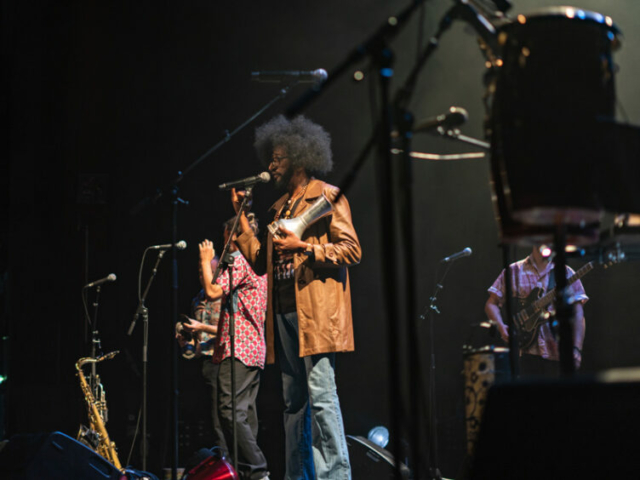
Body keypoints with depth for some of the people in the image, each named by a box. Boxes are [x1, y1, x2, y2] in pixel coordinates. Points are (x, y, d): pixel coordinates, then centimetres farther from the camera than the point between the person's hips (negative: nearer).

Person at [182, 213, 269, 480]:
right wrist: (205, 328, 34)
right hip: (255, 350, 10)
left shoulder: (239, 259, -4)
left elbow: (213, 292, -15)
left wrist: (206, 261, 1)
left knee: (231, 412, -15)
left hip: (238, 350, -10)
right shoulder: (259, 264, 26)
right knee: (244, 414, 6)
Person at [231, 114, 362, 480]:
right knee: (293, 401, 9)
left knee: (321, 396, -13)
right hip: (285, 312, 8)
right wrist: (242, 217, 16)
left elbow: (352, 250, -7)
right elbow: (261, 262, 20)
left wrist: (304, 247, -16)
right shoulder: (280, 207, 23)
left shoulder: (327, 196, 1)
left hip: (316, 312, -8)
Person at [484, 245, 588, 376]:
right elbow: (491, 304, 10)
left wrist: (576, 349, -11)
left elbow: (577, 314, 1)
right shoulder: (515, 271, 9)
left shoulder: (565, 273, 7)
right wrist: (501, 326, -10)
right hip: (527, 350, 0)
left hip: (557, 354, 1)